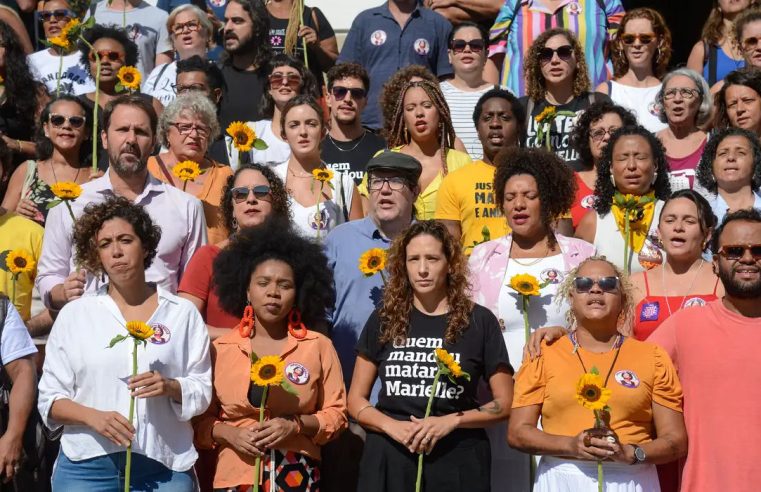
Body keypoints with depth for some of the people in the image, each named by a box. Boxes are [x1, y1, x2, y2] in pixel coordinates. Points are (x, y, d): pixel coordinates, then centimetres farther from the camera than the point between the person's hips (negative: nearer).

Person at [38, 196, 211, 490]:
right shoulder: (74, 314, 6)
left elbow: (202, 390, 5)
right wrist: (94, 417, -14)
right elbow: (50, 399, 4)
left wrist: (169, 387, -15)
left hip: (165, 465, 0)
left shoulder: (182, 313, 6)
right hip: (86, 465, 0)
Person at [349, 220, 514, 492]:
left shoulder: (479, 321, -1)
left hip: (456, 461, -1)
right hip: (389, 458, 1)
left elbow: (504, 403, 1)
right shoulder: (384, 320, 4)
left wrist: (451, 421, -13)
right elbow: (356, 400, 6)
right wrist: (392, 426, -12)